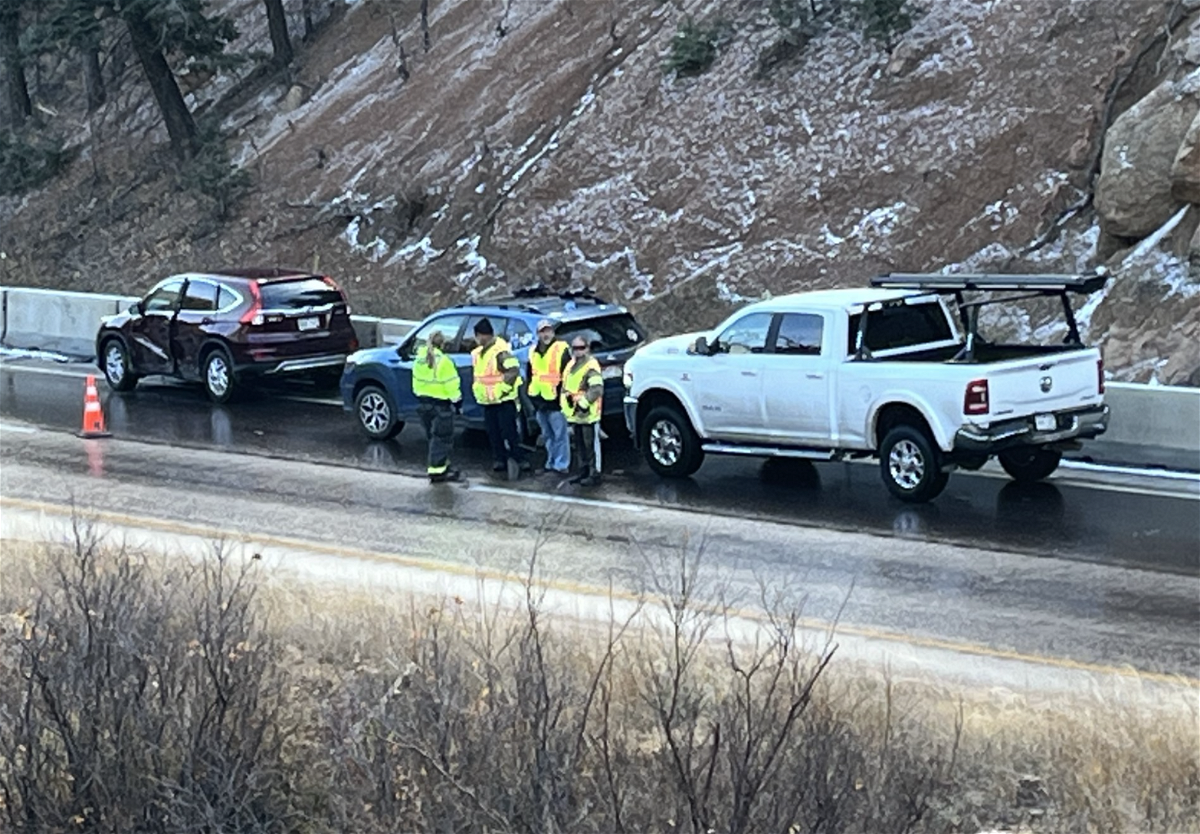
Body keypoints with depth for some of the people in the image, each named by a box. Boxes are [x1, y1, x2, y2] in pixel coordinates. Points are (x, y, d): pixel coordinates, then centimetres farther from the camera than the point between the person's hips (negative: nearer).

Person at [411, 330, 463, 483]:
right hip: (441, 404, -7)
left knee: (434, 436, 18)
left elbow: (416, 382, 12)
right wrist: (457, 401, -4)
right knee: (442, 437, -1)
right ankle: (436, 470, -3)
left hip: (423, 402, 7)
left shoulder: (419, 360, 5)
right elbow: (451, 385, -15)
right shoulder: (443, 361, -18)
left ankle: (442, 466, 25)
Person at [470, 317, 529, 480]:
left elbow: (514, 370, -24)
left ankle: (519, 459, -7)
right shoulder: (477, 353, 12)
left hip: (504, 400, -9)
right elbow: (474, 374, 25)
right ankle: (501, 459, 18)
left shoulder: (501, 351, -17)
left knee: (509, 431, -11)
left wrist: (505, 387, -23)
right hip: (487, 400, 9)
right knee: (493, 432, 9)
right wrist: (476, 389, 18)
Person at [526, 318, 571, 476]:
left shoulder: (561, 349, -8)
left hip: (555, 400, -7)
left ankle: (562, 465, 0)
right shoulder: (534, 352, 14)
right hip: (539, 400, 7)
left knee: (560, 434, -4)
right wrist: (529, 392, 18)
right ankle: (551, 463, 24)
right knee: (548, 435, 16)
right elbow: (530, 374, 23)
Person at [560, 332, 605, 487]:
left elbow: (597, 389, -24)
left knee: (591, 444, -4)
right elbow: (565, 387, 24)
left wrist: (584, 403, -25)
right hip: (574, 414, 9)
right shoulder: (570, 365, 15)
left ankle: (594, 474, -1)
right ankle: (583, 471, 25)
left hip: (588, 414, -9)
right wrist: (567, 396, 7)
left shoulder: (591, 366, -14)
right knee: (579, 445, 15)